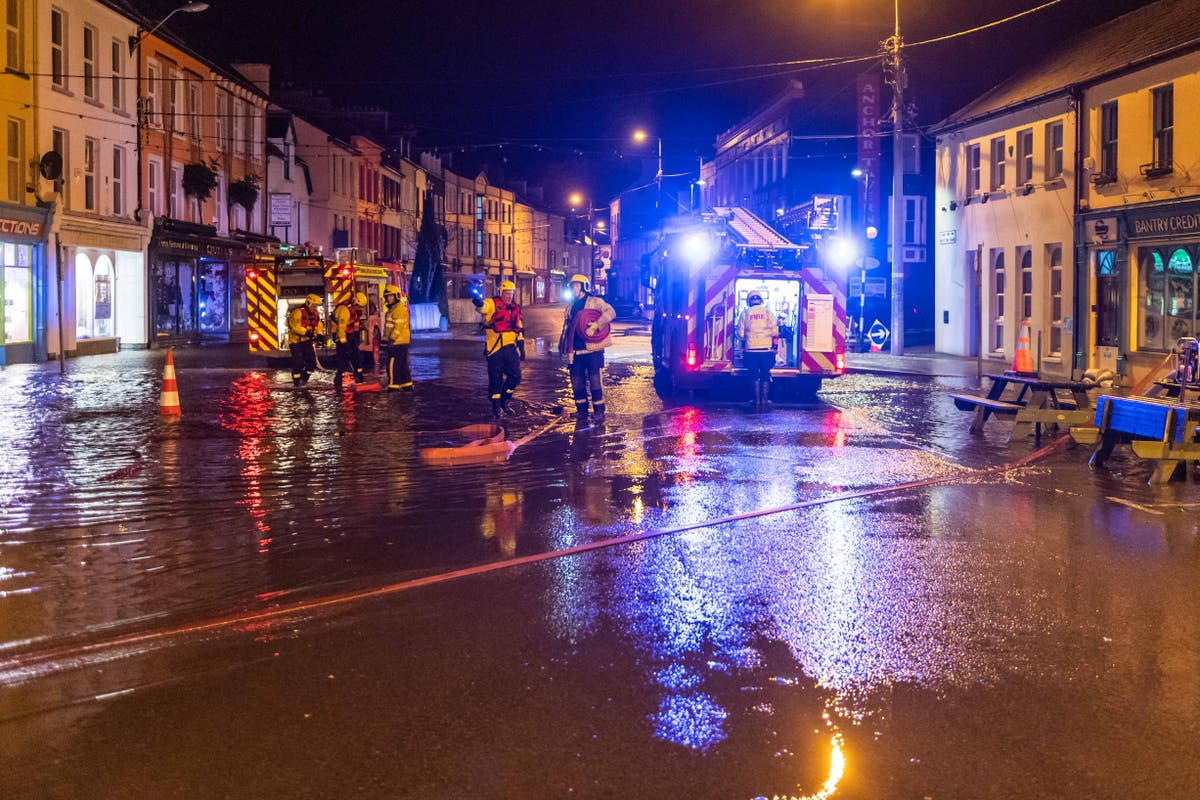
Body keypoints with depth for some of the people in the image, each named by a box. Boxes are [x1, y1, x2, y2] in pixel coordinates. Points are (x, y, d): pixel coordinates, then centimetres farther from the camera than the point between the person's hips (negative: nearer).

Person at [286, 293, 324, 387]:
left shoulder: (316, 313, 6)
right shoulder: (298, 312, -19)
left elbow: (319, 325, 12)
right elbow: (295, 326, -26)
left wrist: (319, 334, -6)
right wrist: (306, 332, -32)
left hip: (307, 340, 7)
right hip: (296, 340, -7)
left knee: (312, 361, 2)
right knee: (298, 362, -8)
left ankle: (304, 378, 21)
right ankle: (296, 380, 8)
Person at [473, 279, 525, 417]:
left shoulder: (515, 308, 15)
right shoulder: (492, 304, -4)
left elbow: (519, 328, 22)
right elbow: (483, 306, -28)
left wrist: (521, 346, 20)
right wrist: (478, 301, -53)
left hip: (510, 347, 5)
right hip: (495, 347, -5)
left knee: (515, 376, 5)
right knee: (496, 378, -1)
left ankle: (504, 401, 25)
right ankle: (496, 406, 13)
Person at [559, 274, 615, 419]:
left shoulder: (595, 302, 0)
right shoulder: (570, 306, 19)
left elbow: (610, 312, -16)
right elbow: (566, 328, 24)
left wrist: (595, 325, -26)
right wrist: (563, 347, 19)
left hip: (592, 349, -6)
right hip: (576, 350, 6)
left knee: (595, 379, -6)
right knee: (577, 380, 7)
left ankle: (599, 409, 1)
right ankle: (581, 408, 16)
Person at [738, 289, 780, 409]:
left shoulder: (745, 313, 1)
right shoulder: (767, 312, 1)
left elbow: (740, 333, 1)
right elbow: (775, 331, -4)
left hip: (751, 349, 0)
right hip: (766, 349, 0)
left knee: (754, 375, 8)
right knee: (765, 376, 9)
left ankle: (757, 400, 6)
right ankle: (764, 400, 7)